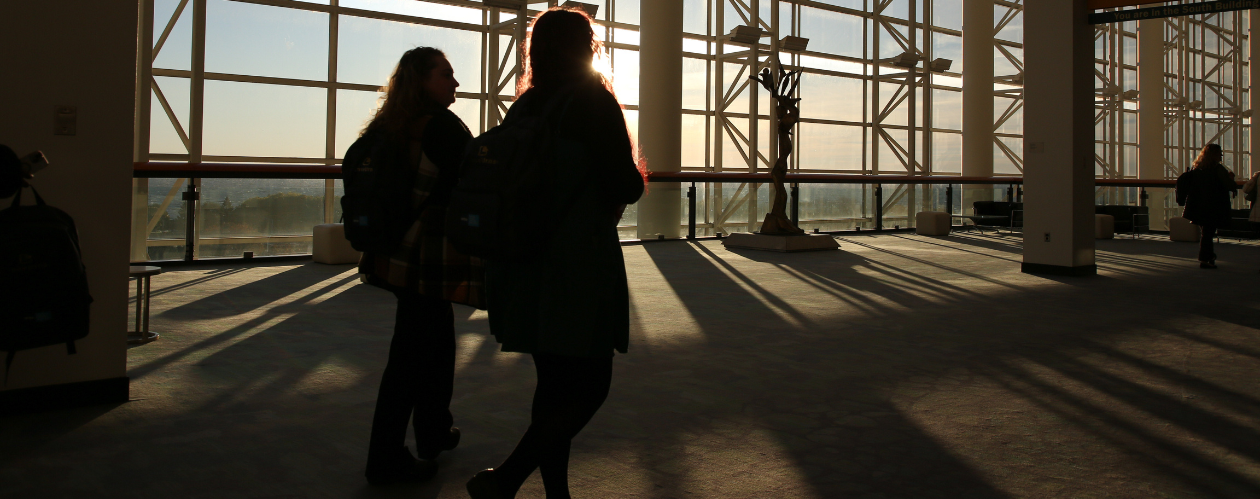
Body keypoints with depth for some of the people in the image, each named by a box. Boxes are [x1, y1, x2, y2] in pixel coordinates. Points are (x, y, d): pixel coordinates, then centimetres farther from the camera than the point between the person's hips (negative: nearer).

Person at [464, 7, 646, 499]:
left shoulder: (523, 108, 10)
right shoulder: (593, 100, -7)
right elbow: (624, 187, -12)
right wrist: (635, 180, 11)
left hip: (528, 265, 7)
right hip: (582, 266, -7)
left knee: (554, 382, 14)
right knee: (590, 384, 1)